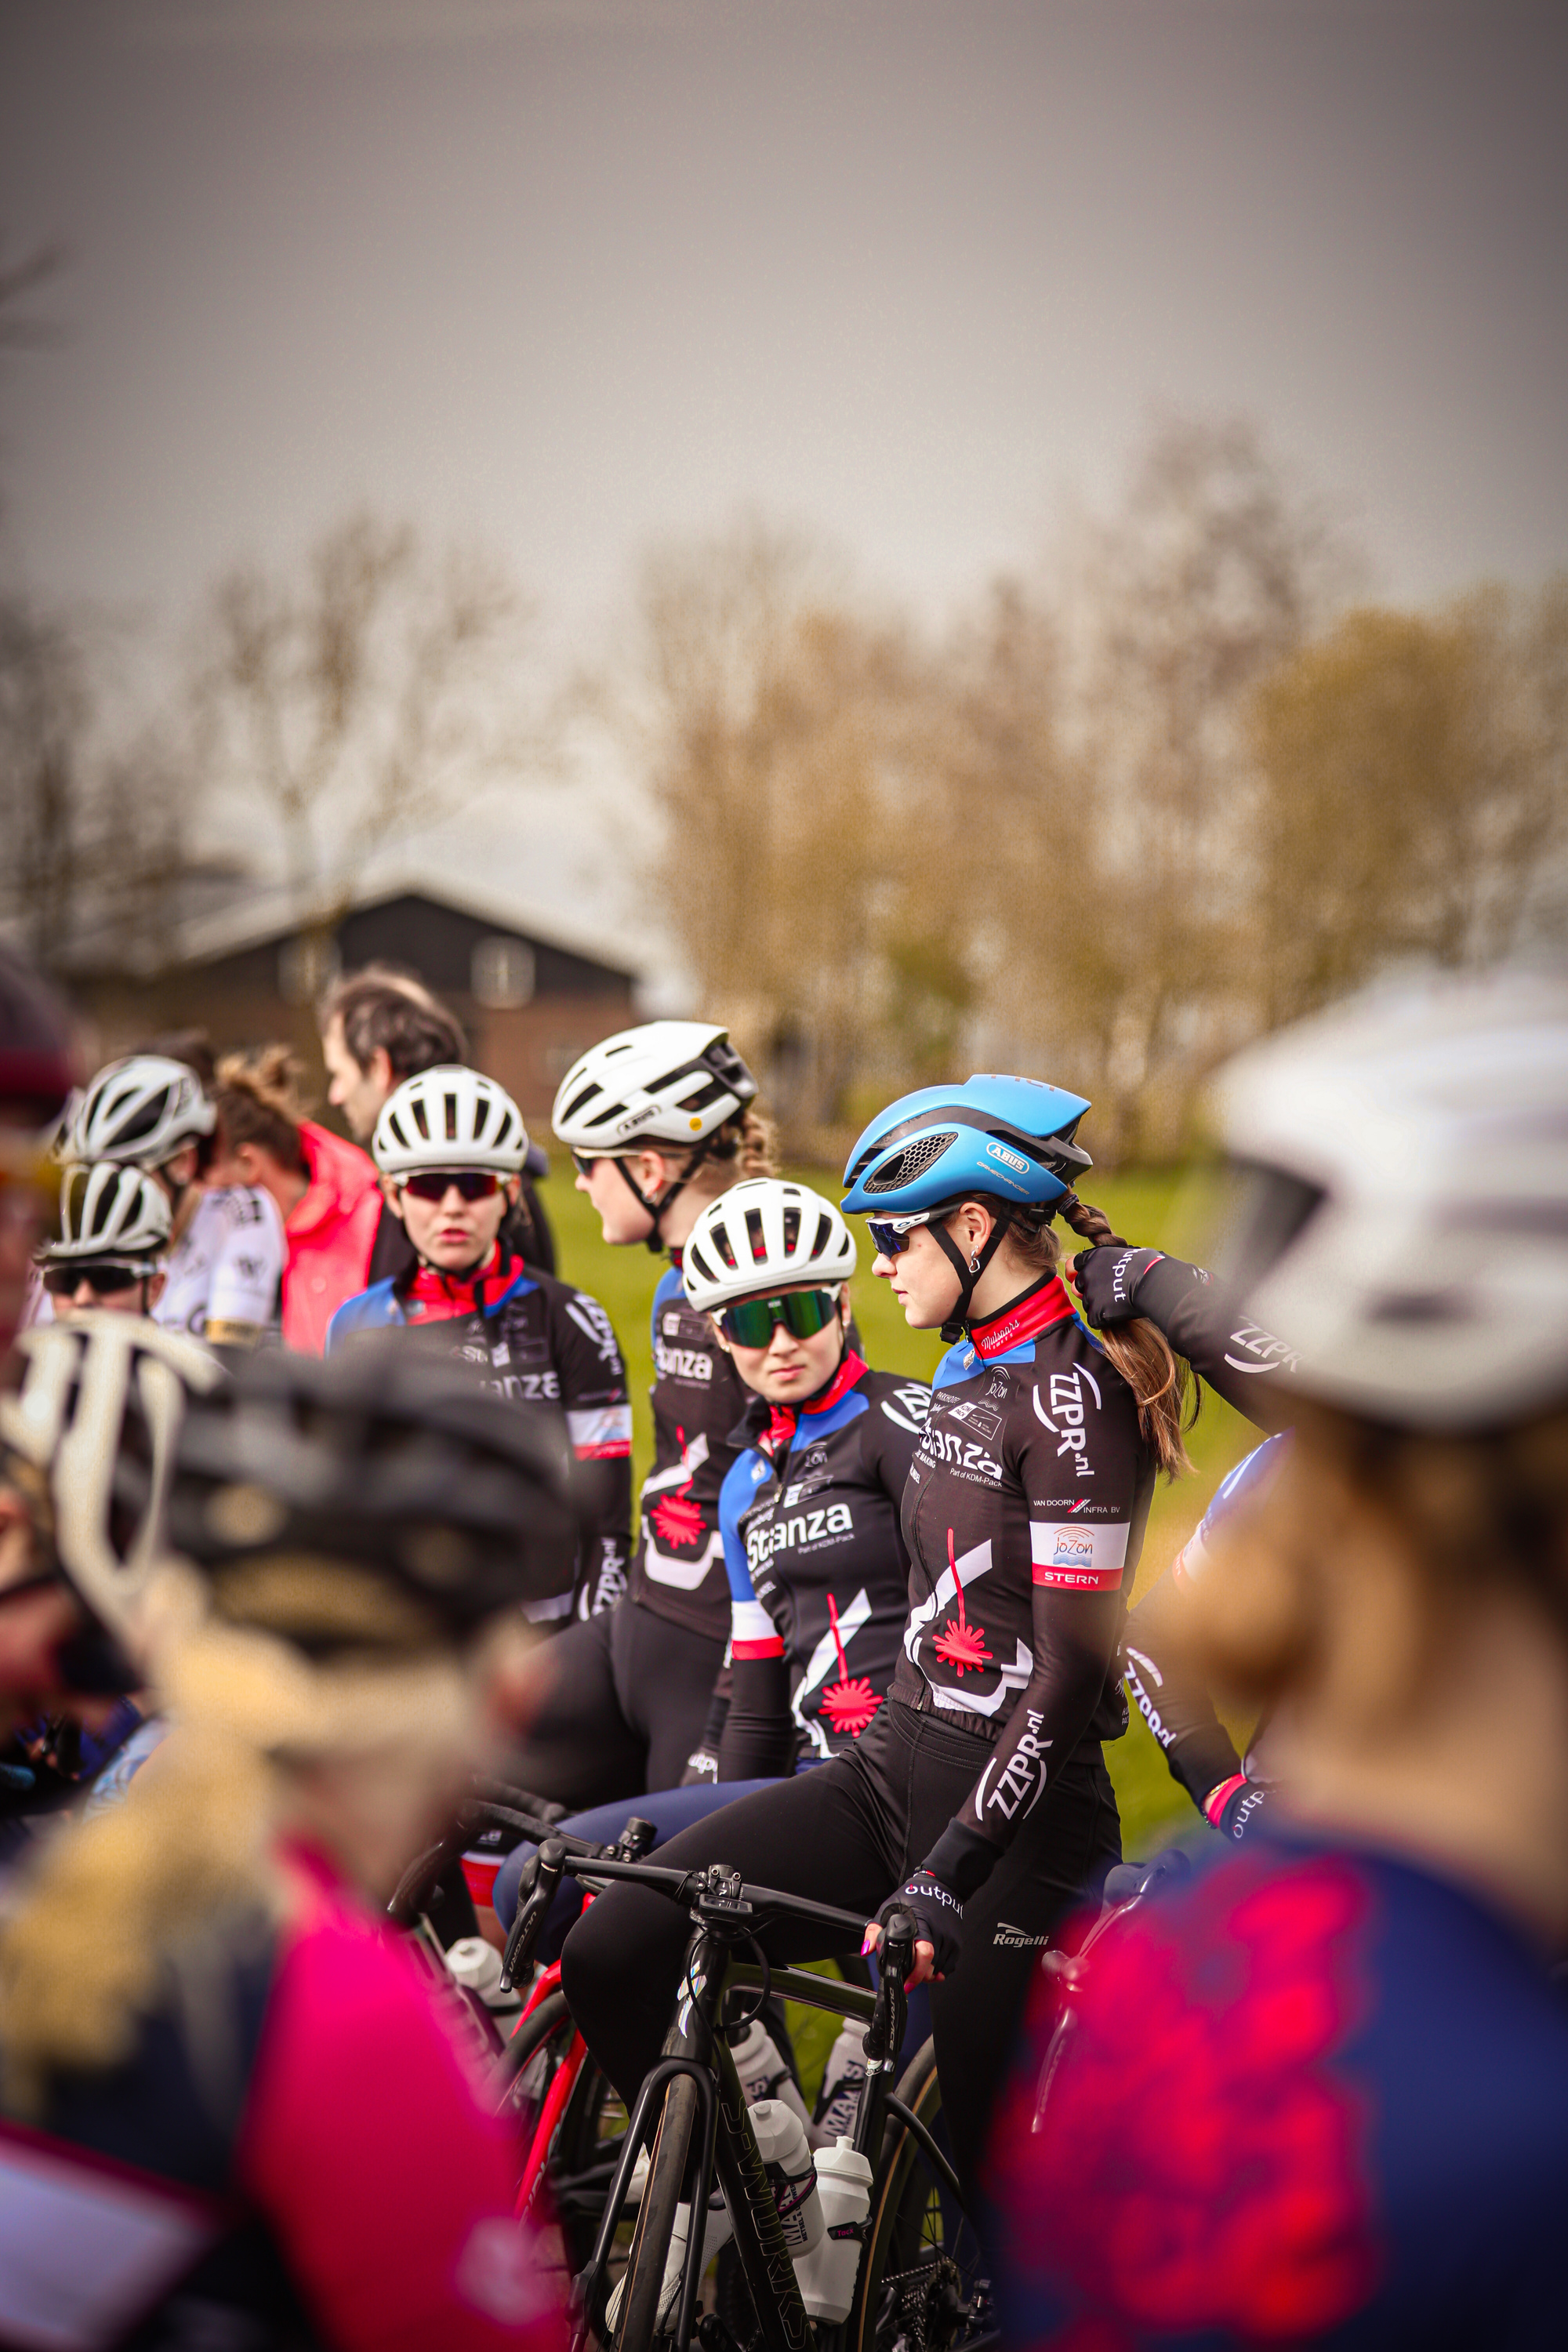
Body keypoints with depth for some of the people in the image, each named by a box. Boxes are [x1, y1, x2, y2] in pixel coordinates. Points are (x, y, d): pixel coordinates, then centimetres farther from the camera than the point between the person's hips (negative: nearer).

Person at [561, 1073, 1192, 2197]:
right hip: (894, 1769, 8)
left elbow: (1071, 1673, -20)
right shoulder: (969, 1371, 14)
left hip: (1017, 1816, -8)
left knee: (988, 2154, -3)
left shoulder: (1072, 1397, -15)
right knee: (613, 1954, -5)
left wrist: (947, 1874, -23)